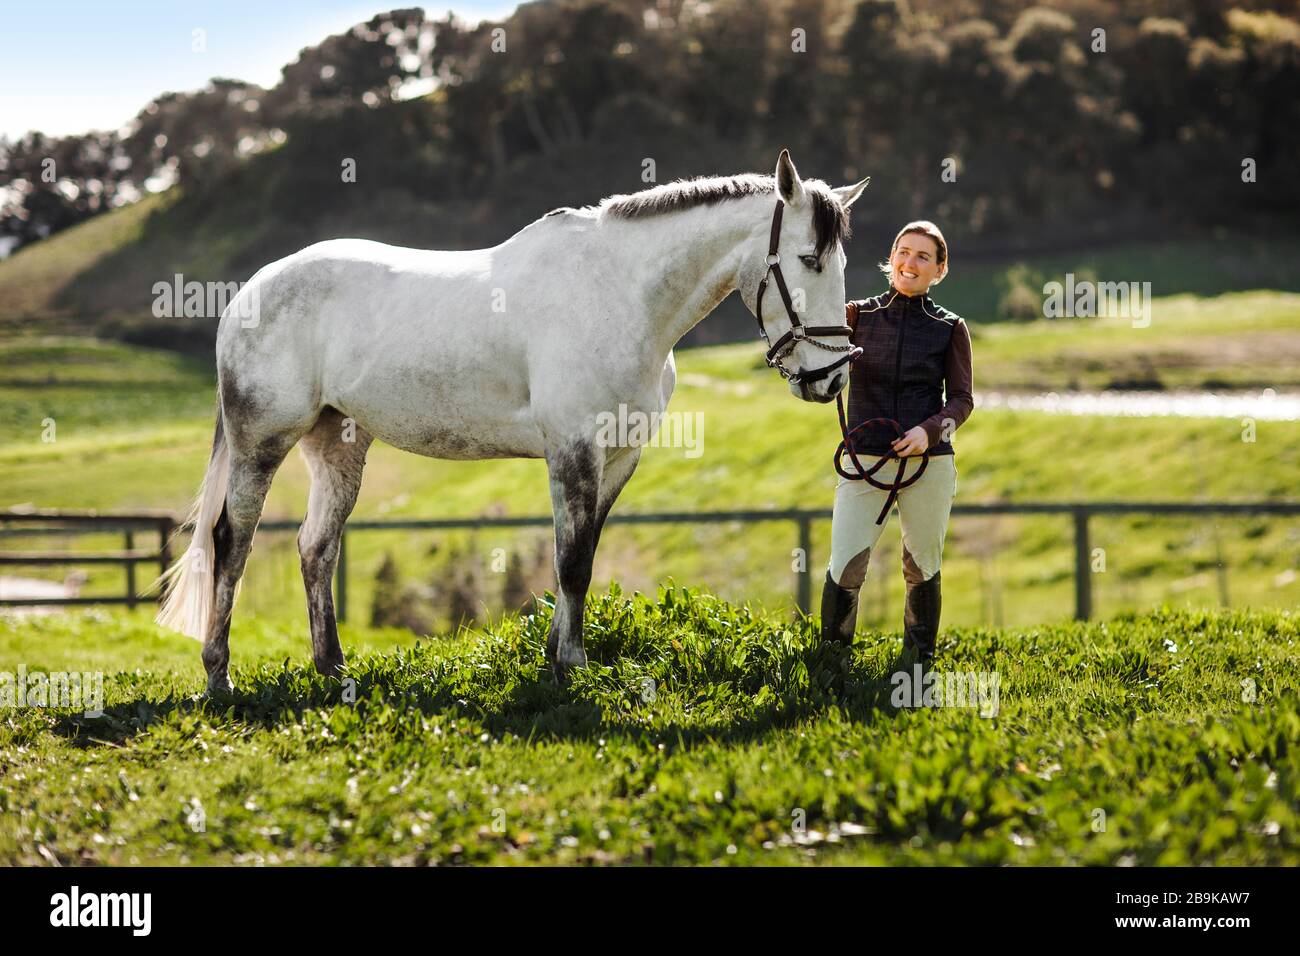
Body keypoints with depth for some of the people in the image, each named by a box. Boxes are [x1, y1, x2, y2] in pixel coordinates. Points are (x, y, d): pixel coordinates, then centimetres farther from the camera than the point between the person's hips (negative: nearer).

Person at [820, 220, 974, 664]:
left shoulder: (950, 328, 5)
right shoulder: (859, 315, 6)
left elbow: (962, 398, 3)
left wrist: (931, 429, -15)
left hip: (929, 462, 0)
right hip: (864, 460, 0)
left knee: (922, 569, 8)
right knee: (845, 566, -8)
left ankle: (917, 662, 21)